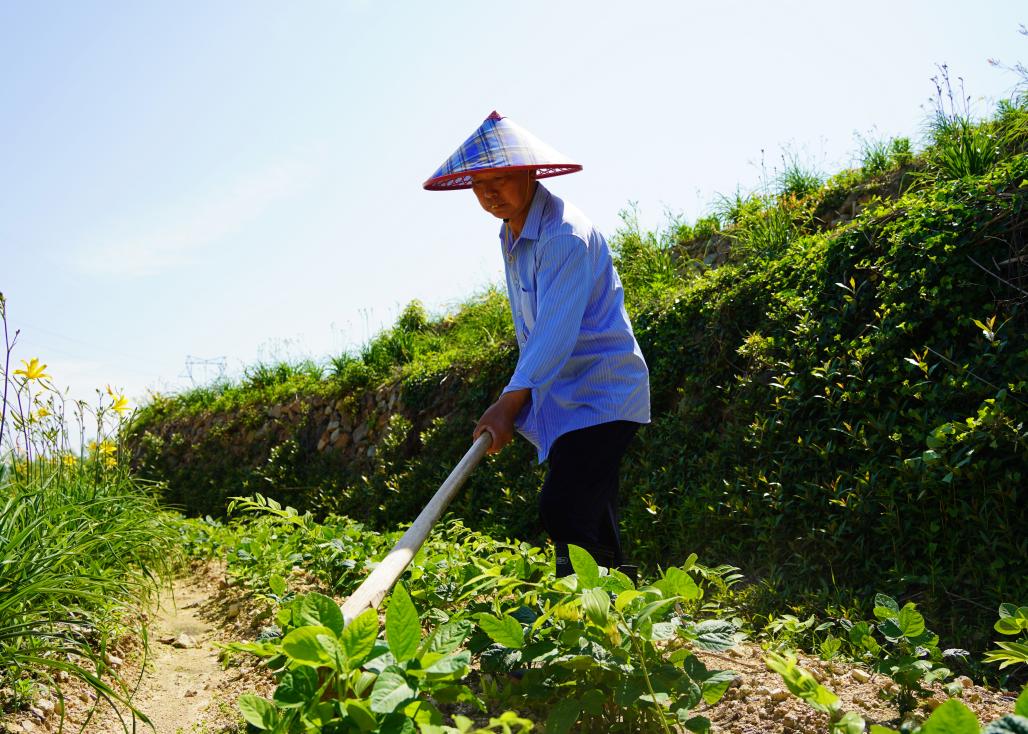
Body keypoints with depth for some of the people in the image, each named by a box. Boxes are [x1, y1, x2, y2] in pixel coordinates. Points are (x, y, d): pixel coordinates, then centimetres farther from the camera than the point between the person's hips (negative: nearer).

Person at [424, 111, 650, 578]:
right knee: (591, 519, 14)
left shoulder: (564, 235, -21)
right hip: (566, 393, 9)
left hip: (603, 391, -9)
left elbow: (556, 328, -31)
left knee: (562, 512, -20)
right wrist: (520, 397, 12)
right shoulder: (511, 235, 9)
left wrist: (511, 400, -39)